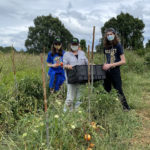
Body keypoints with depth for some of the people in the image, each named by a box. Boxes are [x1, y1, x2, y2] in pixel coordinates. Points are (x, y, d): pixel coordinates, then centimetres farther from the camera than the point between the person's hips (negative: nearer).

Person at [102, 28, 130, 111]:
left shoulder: (118, 46, -7)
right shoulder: (106, 47, 7)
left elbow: (123, 61, -12)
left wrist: (110, 65, -18)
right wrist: (105, 65, -2)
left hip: (115, 72, -5)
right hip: (107, 72, 5)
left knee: (119, 91, -2)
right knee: (106, 91, 10)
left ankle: (126, 108, 10)